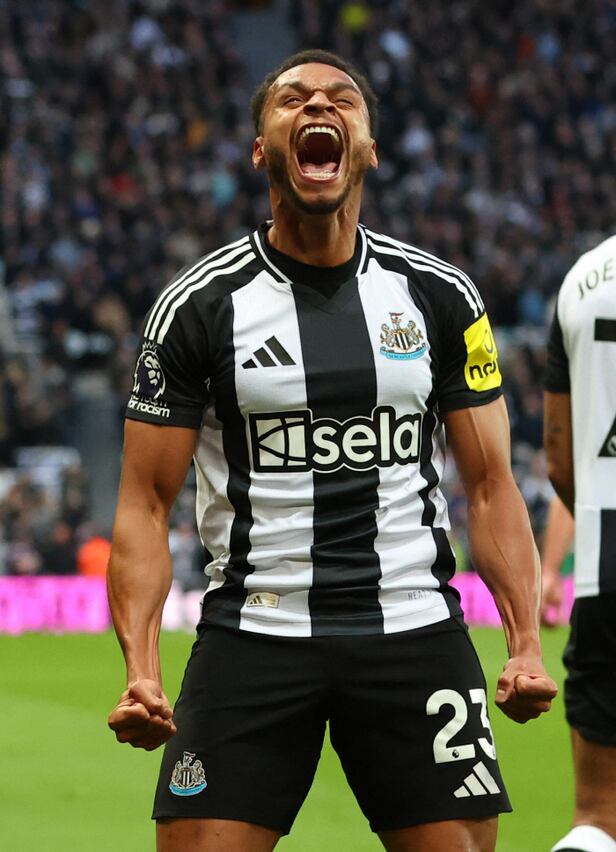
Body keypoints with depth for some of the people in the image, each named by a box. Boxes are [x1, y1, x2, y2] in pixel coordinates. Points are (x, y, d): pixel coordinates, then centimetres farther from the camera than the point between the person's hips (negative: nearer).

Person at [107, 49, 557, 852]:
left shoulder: (440, 295, 6)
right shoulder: (200, 303, 1)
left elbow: (490, 487, 9)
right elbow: (146, 504, 1)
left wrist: (527, 642, -4)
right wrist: (140, 668, -12)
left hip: (417, 635, 1)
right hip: (252, 631, -1)